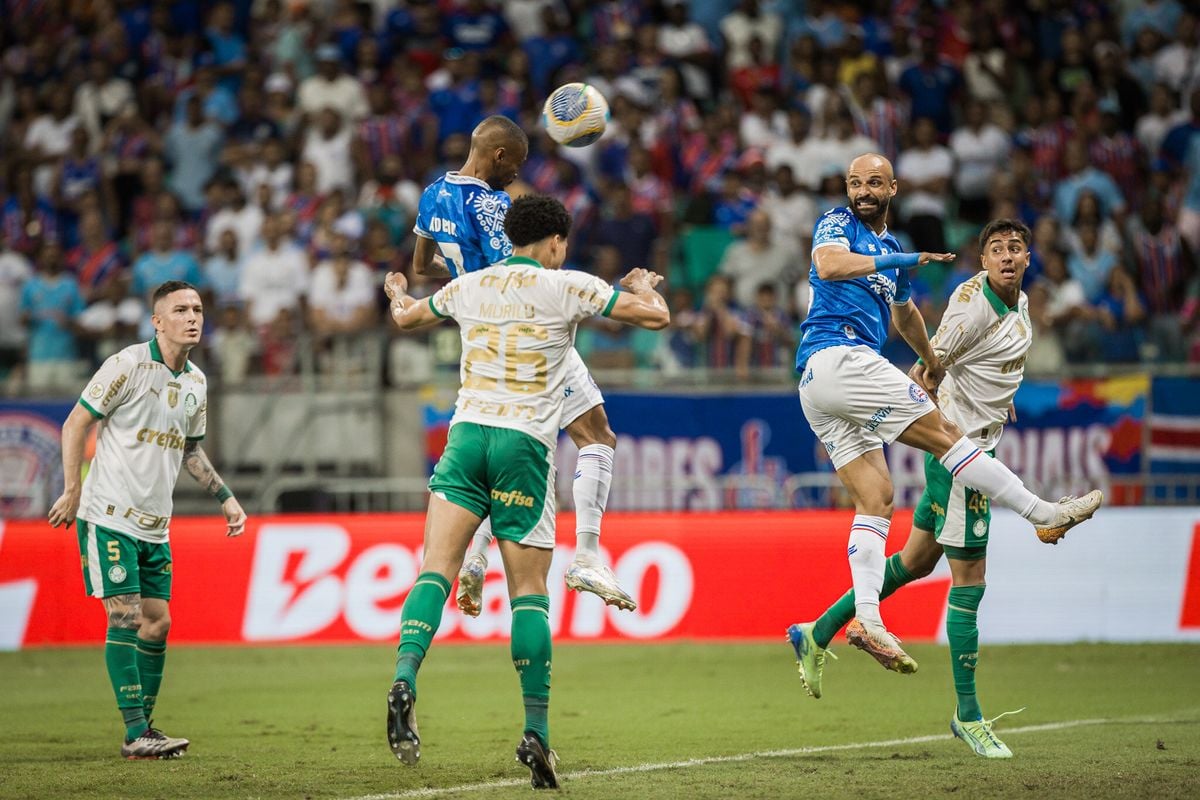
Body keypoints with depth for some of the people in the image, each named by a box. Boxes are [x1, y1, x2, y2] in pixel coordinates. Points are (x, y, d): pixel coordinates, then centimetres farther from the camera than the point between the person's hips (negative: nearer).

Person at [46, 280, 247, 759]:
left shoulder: (196, 383, 9)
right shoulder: (127, 365, -12)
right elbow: (76, 424, -8)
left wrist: (225, 498, 15)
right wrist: (72, 491, -11)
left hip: (155, 525, 7)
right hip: (109, 517, -7)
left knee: (157, 622, 5)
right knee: (126, 617, -12)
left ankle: (144, 726, 16)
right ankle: (136, 733, -11)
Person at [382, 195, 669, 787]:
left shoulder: (469, 286, 14)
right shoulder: (567, 287, 2)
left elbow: (406, 317, 32)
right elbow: (656, 316, 3)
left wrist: (397, 293, 56)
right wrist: (644, 287, 27)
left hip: (467, 433, 3)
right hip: (525, 445, -3)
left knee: (436, 567, -7)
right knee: (529, 590, 1)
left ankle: (405, 678, -31)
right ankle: (535, 731, -1)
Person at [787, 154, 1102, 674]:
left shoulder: (890, 247, 27)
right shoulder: (836, 224, 2)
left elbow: (905, 314, 44)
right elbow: (829, 265, -21)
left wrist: (933, 362, 56)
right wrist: (900, 260, -27)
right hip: (837, 355, -9)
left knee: (875, 499, -2)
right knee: (943, 432, -8)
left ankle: (866, 618, -13)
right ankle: (1045, 515, -5)